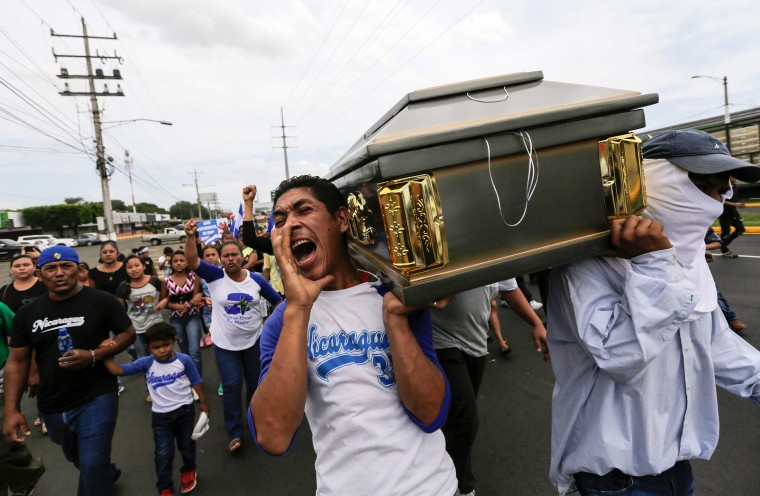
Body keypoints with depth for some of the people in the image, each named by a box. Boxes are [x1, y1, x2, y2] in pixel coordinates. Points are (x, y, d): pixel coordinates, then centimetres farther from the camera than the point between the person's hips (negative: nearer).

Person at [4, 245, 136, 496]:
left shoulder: (101, 301, -12)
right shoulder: (27, 313, 1)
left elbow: (128, 333, -5)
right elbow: (17, 361, 4)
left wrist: (93, 355, -21)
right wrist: (11, 410, -3)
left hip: (96, 398, -5)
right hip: (51, 406, 6)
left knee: (92, 468, -5)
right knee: (76, 458, 27)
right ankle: (108, 473, 56)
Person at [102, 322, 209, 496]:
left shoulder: (184, 360, -15)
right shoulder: (146, 363, -13)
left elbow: (196, 383, -4)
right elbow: (117, 370, -20)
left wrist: (204, 407, 3)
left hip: (185, 411, 0)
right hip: (160, 416, 0)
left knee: (187, 446, 19)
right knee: (163, 453, 7)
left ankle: (188, 471, 50)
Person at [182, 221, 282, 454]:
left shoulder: (256, 279, -7)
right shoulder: (215, 276, -10)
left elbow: (278, 301, 2)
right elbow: (192, 261, -26)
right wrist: (190, 236, -39)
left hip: (254, 341, 2)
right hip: (225, 344, -1)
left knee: (256, 383, 16)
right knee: (231, 386, 3)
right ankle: (234, 434, 18)